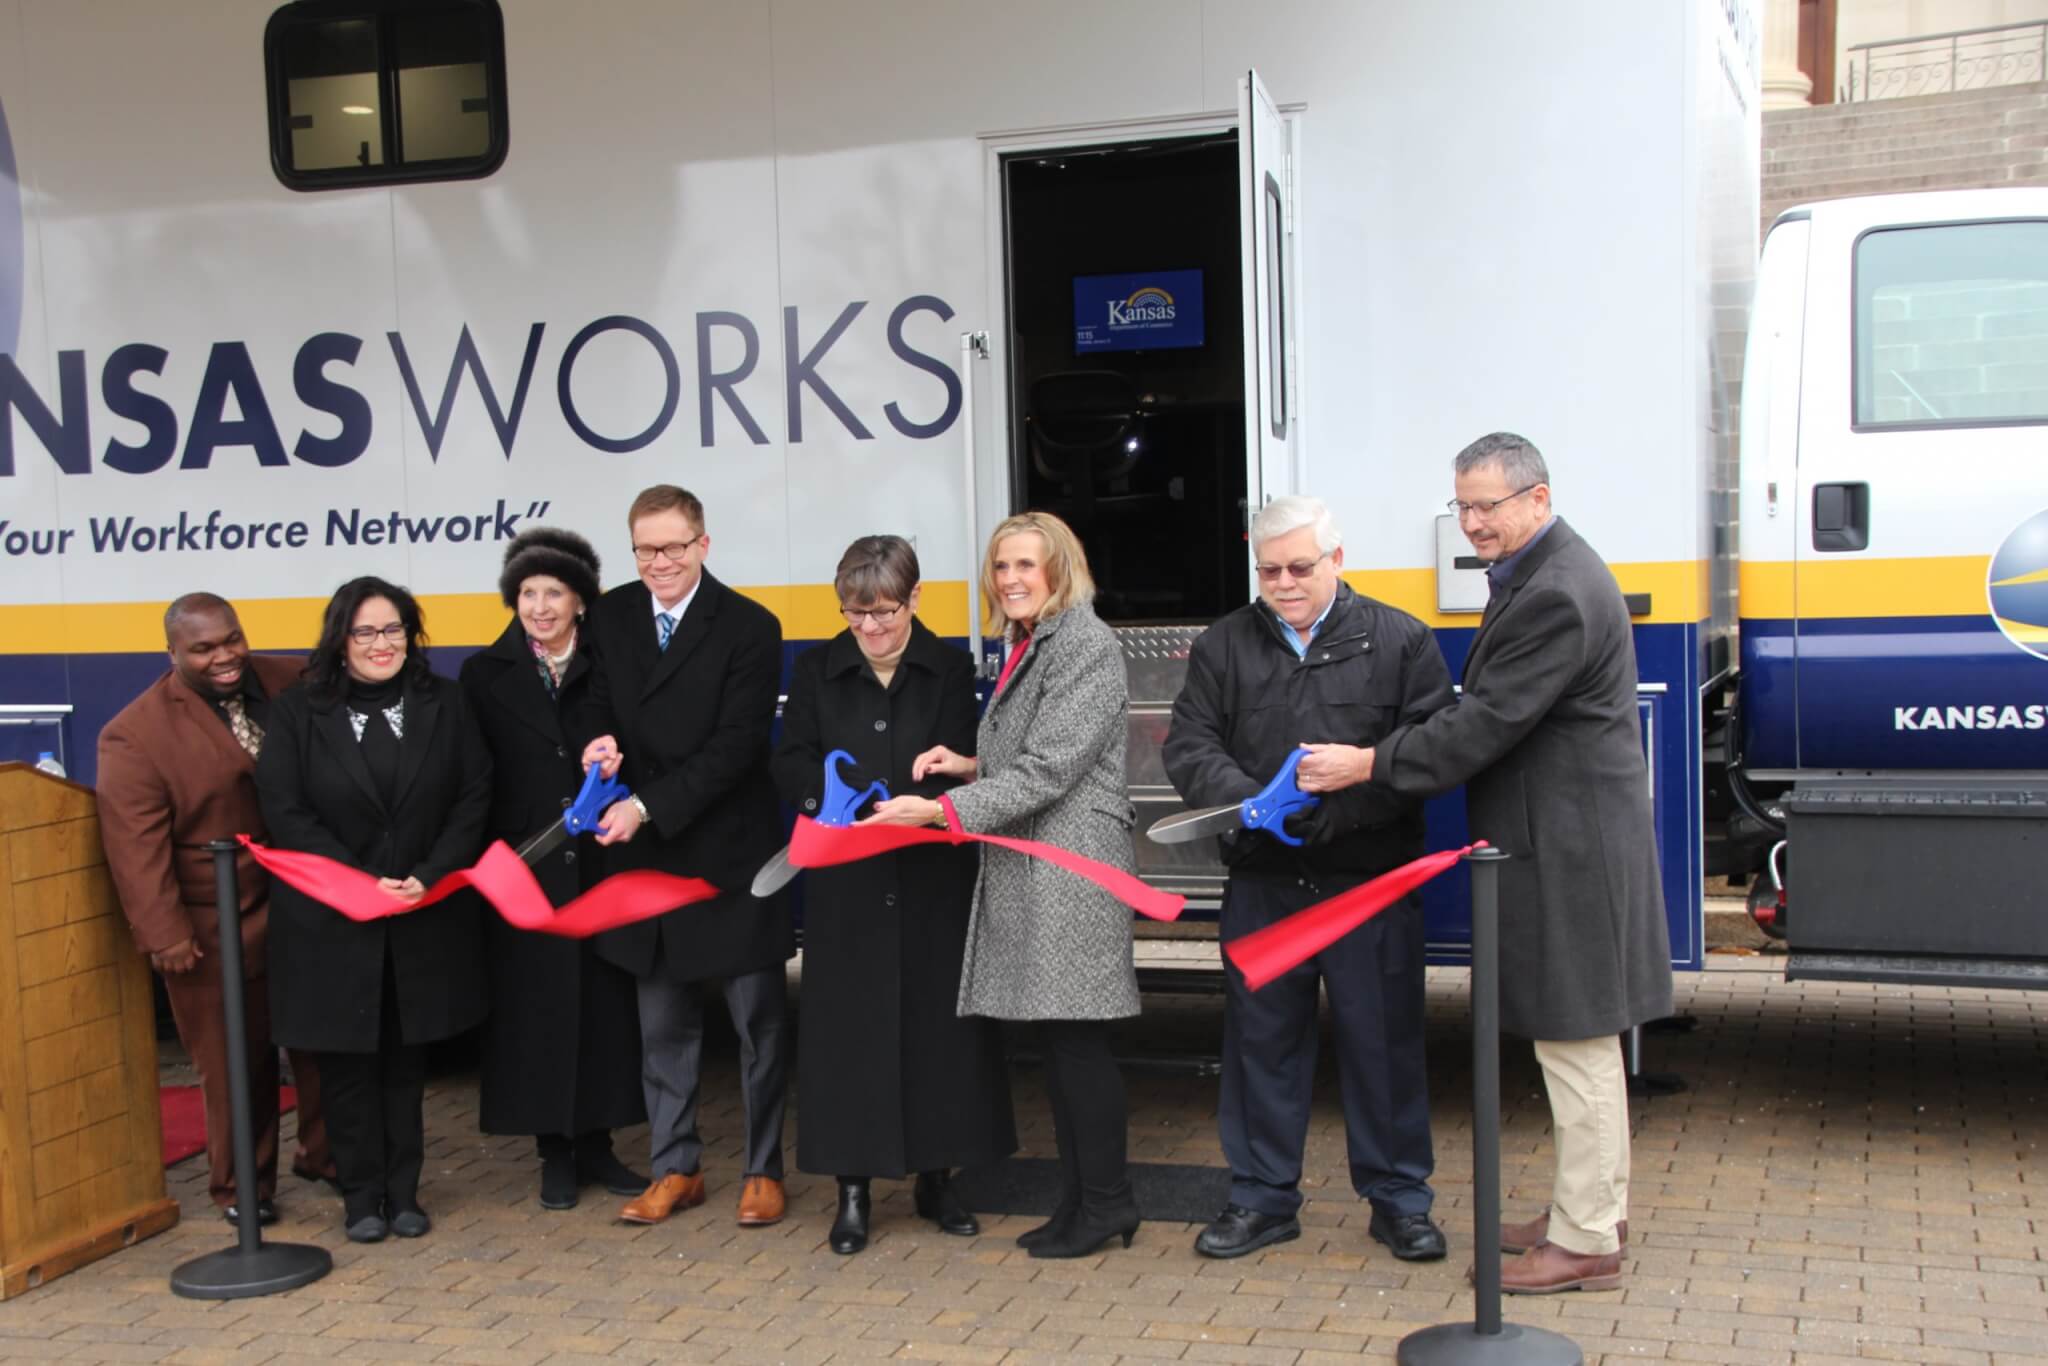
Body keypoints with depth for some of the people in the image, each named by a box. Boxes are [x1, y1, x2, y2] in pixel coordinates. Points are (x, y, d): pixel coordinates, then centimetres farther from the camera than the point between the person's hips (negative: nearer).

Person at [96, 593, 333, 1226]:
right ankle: (241, 1185, 23)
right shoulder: (135, 734, -10)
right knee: (235, 1060, 6)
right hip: (214, 929, -4)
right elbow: (135, 843, -15)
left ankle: (324, 1155, 31)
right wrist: (164, 932, -20)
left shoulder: (294, 684, 1)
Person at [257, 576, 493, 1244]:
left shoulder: (444, 704, 4)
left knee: (406, 1061, 10)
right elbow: (286, 813, -7)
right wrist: (365, 883, -15)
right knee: (348, 1062, 6)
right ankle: (361, 1196, 17)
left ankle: (403, 1191, 20)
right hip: (331, 923, -1)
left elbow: (474, 799, 0)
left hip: (424, 921, 1)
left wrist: (427, 878, -12)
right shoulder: (297, 713, -1)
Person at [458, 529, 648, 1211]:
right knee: (536, 1006, 4)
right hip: (522, 871, -1)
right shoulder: (486, 674, 3)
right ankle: (555, 1151, 15)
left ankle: (595, 1143, 18)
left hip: (600, 866, 1)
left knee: (603, 1001, 5)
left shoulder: (608, 668, 5)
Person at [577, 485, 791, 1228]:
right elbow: (601, 701, 13)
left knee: (757, 1024, 6)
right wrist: (601, 741, -11)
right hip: (646, 857, 5)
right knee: (662, 1028, 14)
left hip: (731, 858, -5)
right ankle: (675, 1169, 26)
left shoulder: (749, 628, -11)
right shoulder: (611, 617, 5)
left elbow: (735, 746, -17)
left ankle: (764, 1170, 19)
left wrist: (647, 805, -23)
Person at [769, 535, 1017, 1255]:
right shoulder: (817, 669, 6)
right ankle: (852, 1190, 11)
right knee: (848, 1027, 1)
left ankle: (935, 1177, 21)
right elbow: (790, 764, 0)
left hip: (933, 878, 0)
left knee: (939, 1022, 5)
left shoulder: (950, 670, 2)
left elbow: (958, 771, -6)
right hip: (846, 882, 0)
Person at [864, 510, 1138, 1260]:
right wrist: (971, 765, 6)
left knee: (1076, 1036, -4)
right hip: (1025, 872, 9)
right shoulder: (1025, 648, 18)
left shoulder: (1088, 648, -11)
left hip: (1069, 869, -9)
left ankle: (1106, 1202, 7)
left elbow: (1049, 769, -18)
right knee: (1057, 1038, 12)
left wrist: (942, 810, -19)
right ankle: (1078, 1199, 19)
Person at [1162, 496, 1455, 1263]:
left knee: (1383, 1041, 6)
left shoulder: (1398, 640, 1)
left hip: (1370, 881, -2)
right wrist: (1250, 799, -18)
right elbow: (1189, 746, 2)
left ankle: (1399, 1199, 21)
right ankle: (1263, 1198, 24)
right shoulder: (1225, 646, 9)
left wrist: (1344, 788, -22)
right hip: (1261, 882, 3)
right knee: (1262, 1038, 10)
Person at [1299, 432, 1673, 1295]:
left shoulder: (1556, 594, -21)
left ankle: (1584, 1241, 7)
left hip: (1569, 852, -11)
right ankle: (1595, 1207, 31)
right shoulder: (1541, 575, 13)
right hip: (1562, 842, 11)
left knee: (1576, 1043, -2)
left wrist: (1368, 765, -18)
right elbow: (1489, 712, 16)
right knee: (1579, 1039, 19)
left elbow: (1487, 724, -23)